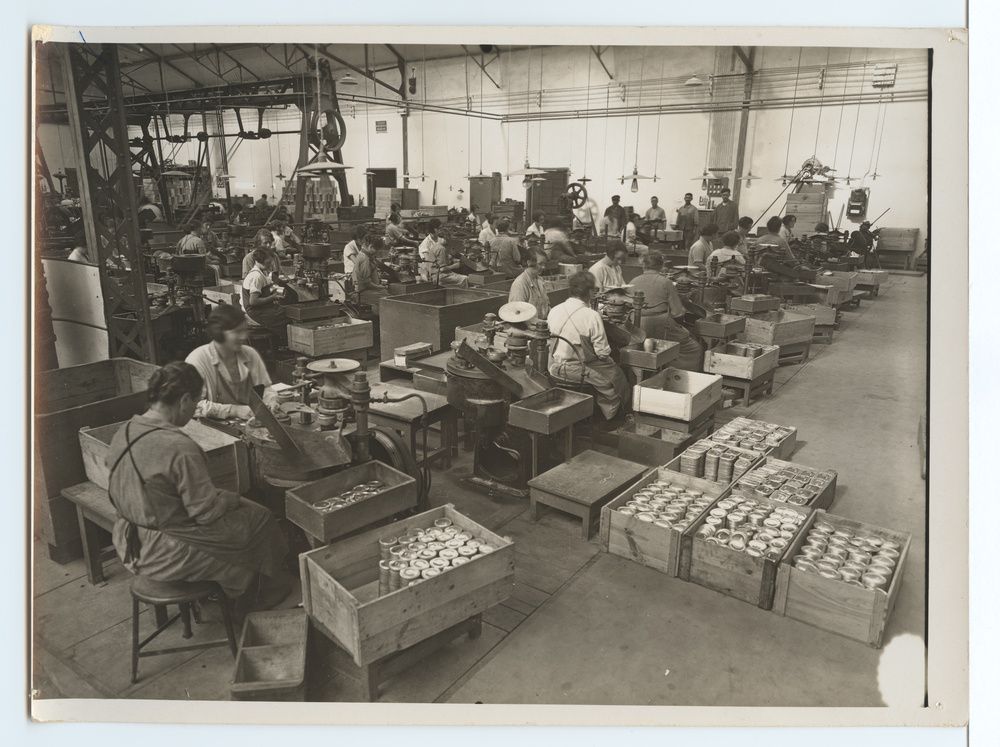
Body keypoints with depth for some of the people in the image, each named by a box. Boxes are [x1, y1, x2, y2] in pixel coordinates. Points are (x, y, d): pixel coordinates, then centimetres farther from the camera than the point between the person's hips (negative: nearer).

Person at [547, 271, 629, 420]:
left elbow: (550, 343, 8)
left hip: (555, 369, 7)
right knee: (615, 374, 18)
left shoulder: (553, 311, -4)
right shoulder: (592, 316, -21)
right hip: (579, 371, -7)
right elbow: (603, 353, -16)